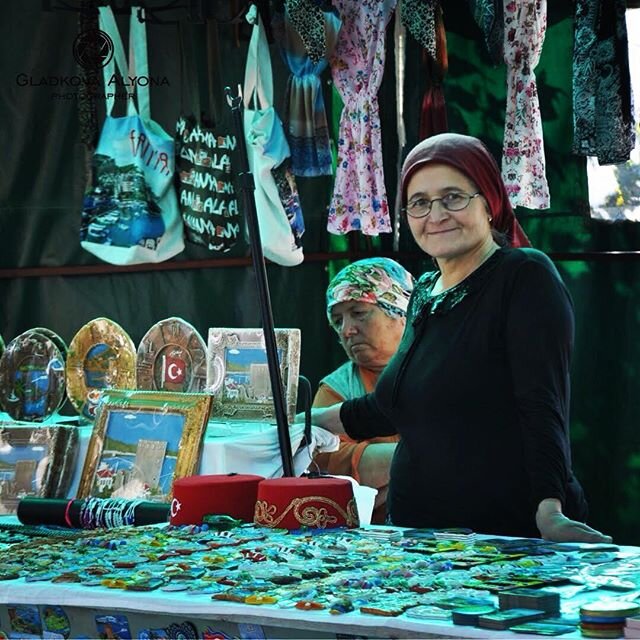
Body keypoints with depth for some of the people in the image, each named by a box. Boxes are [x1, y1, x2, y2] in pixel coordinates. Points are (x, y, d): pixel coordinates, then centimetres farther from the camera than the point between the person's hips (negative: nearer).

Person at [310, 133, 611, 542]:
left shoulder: (526, 276, -9)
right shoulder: (425, 293, 14)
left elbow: (544, 407, -19)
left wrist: (550, 513, -31)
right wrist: (311, 420, 33)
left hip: (512, 534, -7)